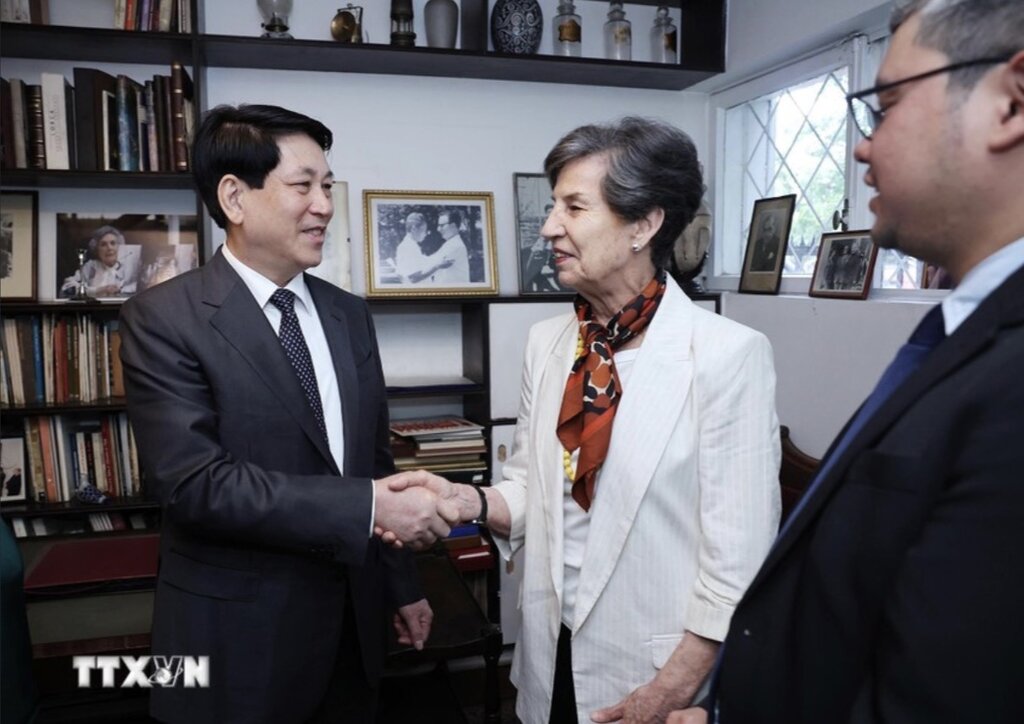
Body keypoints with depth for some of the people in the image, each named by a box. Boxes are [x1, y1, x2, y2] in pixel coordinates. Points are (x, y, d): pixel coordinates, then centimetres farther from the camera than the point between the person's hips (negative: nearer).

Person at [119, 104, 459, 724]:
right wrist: (365, 508, -25)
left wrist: (403, 585, 13)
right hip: (239, 634, -5)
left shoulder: (350, 314, 5)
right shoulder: (163, 319, -13)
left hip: (354, 619, 5)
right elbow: (195, 480, -22)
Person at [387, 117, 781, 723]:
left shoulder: (729, 353, -17)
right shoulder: (547, 342, -1)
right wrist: (473, 502, -11)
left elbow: (739, 556, -15)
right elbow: (534, 489, 7)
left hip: (655, 670, -4)